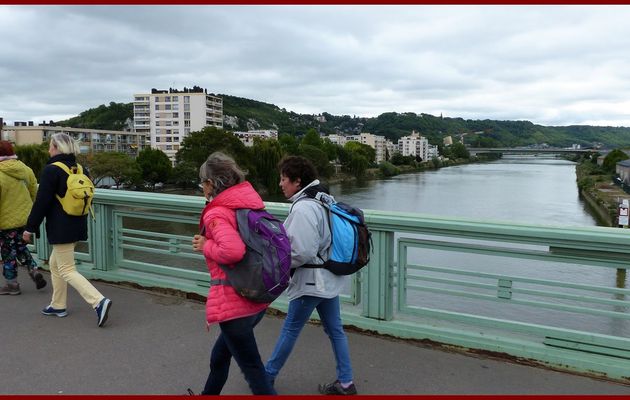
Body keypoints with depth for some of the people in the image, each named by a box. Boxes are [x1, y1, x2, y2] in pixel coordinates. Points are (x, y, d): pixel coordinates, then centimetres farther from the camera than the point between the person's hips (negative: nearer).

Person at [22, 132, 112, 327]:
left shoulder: (51, 169, -14)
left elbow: (41, 202, -15)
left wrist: (30, 228, -7)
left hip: (60, 229, -8)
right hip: (77, 226, 8)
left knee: (67, 270, -4)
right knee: (55, 263, 22)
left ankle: (99, 301, -17)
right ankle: (58, 305, 29)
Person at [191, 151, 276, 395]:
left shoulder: (216, 213, -16)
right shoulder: (250, 203, 5)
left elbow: (233, 251, -32)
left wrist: (206, 246, -14)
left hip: (234, 302, -8)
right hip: (259, 297, 8)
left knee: (253, 370, 4)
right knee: (220, 354, 29)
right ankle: (209, 394, 50)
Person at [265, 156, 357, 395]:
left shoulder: (303, 208, -23)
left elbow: (302, 252, -26)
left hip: (311, 281, -9)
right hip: (329, 278, 9)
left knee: (290, 329, 9)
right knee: (335, 329, 14)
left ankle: (268, 375, 27)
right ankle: (345, 383, 23)